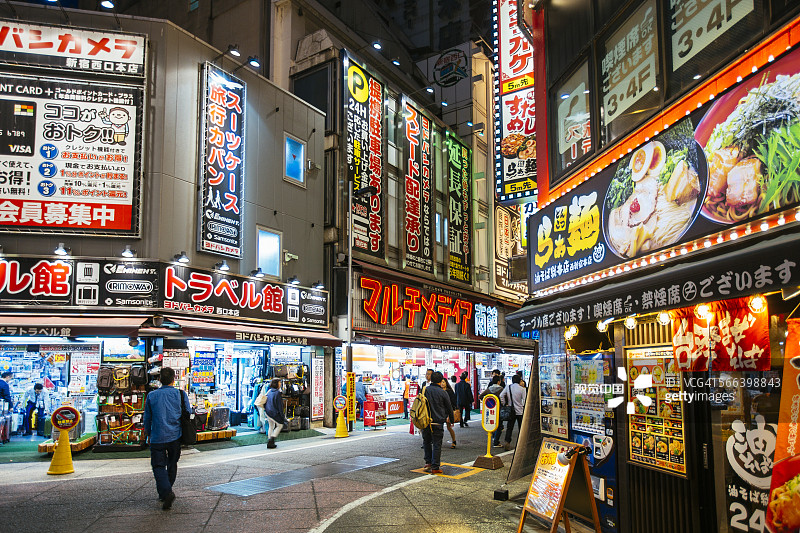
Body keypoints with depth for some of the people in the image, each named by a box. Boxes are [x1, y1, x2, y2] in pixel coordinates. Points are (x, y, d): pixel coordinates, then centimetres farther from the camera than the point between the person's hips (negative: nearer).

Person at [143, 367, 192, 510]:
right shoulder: (181, 395, -1)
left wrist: (148, 433, 26)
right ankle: (164, 493, 28)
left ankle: (166, 492, -20)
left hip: (158, 437, -1)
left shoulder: (151, 396, 1)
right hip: (175, 436, 1)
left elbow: (147, 418, 9)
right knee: (172, 464, 18)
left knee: (158, 466, 1)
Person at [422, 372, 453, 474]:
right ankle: (435, 467, 4)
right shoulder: (442, 392, -8)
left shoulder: (425, 390, -1)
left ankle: (428, 463, 20)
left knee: (426, 442, 20)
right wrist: (448, 417, 22)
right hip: (438, 422, -3)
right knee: (437, 444, 3)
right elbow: (449, 408, 2)